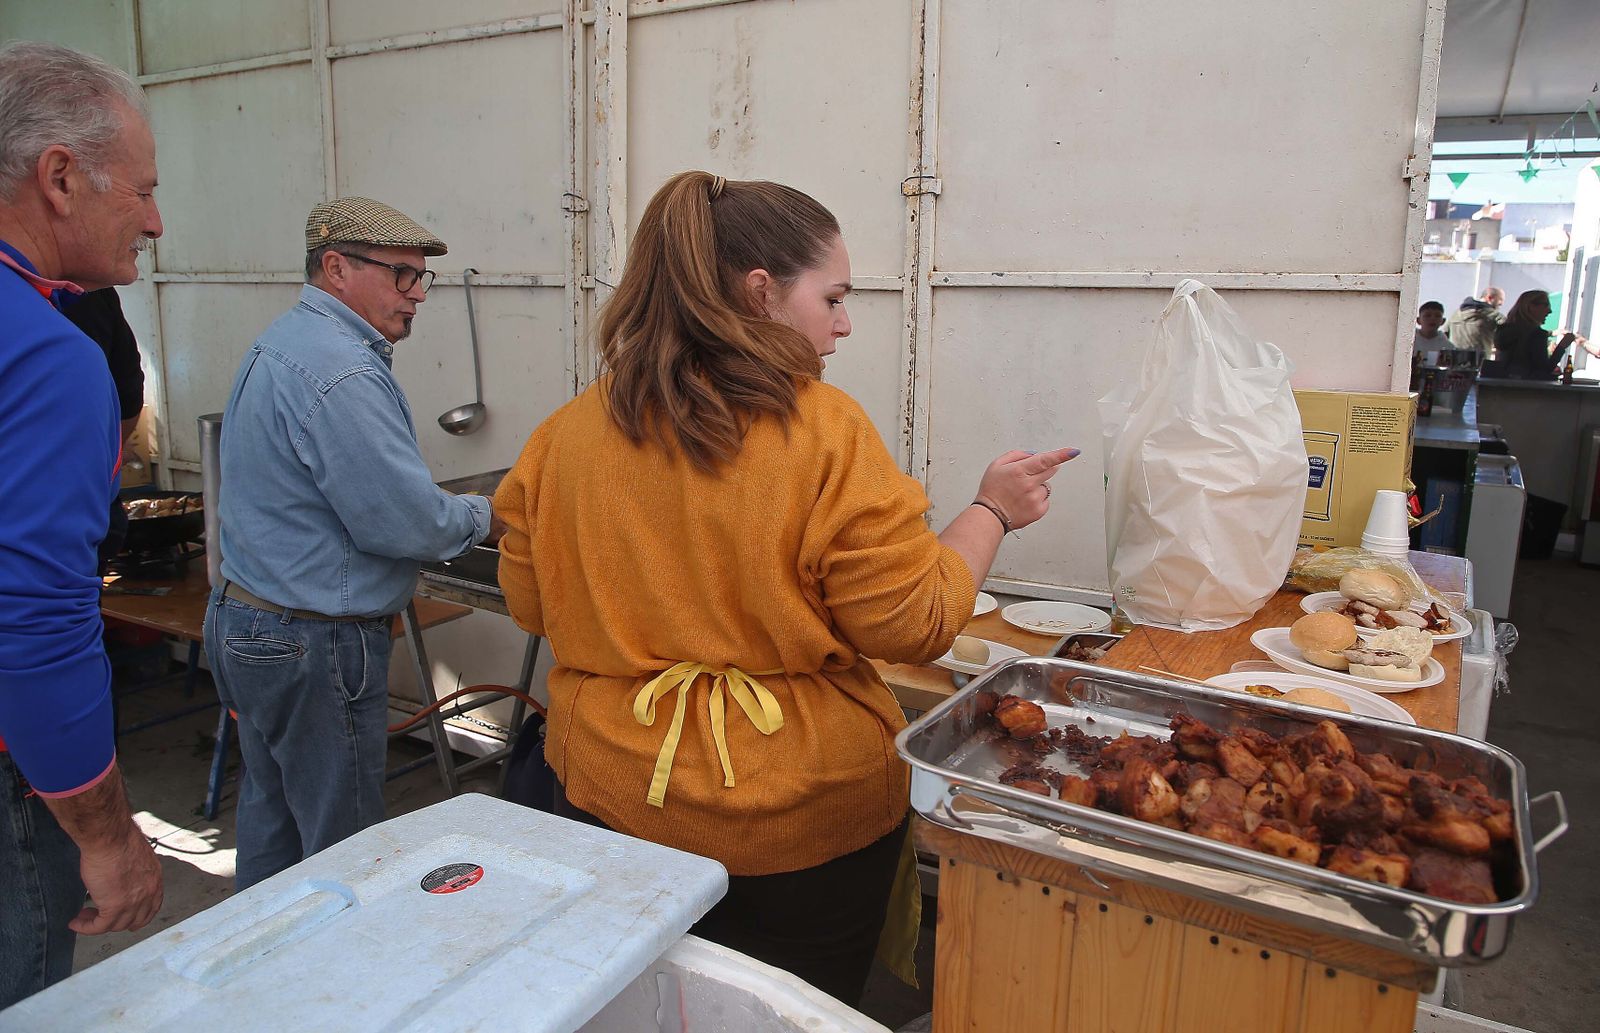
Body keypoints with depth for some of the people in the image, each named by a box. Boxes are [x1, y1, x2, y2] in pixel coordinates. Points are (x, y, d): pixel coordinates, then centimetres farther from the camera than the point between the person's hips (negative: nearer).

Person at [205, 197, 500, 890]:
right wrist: (480, 516, -5)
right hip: (315, 645, -11)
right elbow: (404, 522, -25)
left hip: (246, 618, 11)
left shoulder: (280, 344, 12)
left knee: (272, 816, 23)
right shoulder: (341, 372, -23)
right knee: (342, 843, 4)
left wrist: (445, 506, 14)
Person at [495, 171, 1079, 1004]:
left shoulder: (569, 432, -7)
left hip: (612, 800, 4)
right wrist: (992, 511, 0)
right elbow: (913, 625, -14)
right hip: (803, 825, -3)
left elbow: (530, 603, 4)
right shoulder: (823, 431, -19)